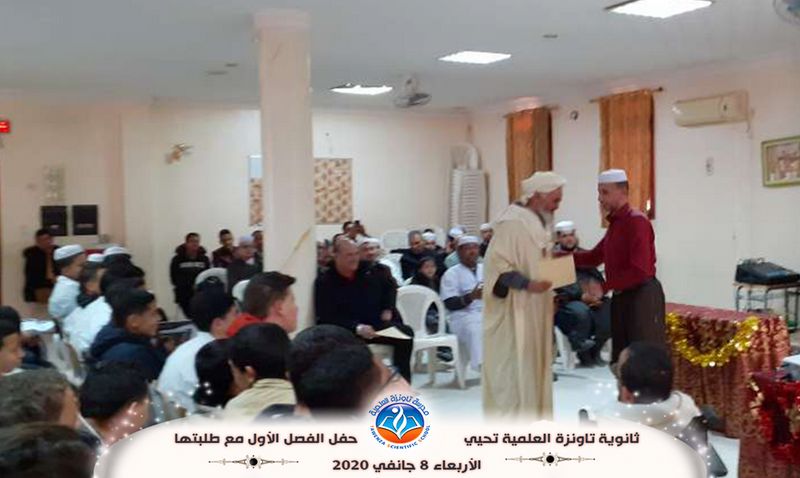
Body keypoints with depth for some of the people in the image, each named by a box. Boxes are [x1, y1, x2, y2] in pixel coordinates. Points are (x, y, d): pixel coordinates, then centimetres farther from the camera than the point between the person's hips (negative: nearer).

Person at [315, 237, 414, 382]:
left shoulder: (367, 270, 9)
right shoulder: (324, 283, -6)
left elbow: (390, 288, 26)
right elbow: (327, 319, -13)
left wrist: (388, 309, 8)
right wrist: (357, 328, -25)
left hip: (379, 324, 4)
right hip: (349, 331, -4)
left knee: (406, 332, -19)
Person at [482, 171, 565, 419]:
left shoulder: (541, 222, 10)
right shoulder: (512, 222, -17)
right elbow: (497, 265, -21)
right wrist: (528, 284, -29)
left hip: (536, 308, 9)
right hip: (515, 310, -9)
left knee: (534, 365, 14)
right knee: (514, 368, -4)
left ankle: (530, 416, 23)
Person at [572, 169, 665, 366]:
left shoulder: (636, 221, -15)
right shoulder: (615, 223, 14)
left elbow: (640, 271, -22)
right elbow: (595, 256, 18)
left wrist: (605, 286, -19)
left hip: (642, 296, -9)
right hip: (622, 297, 9)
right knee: (622, 356, 14)